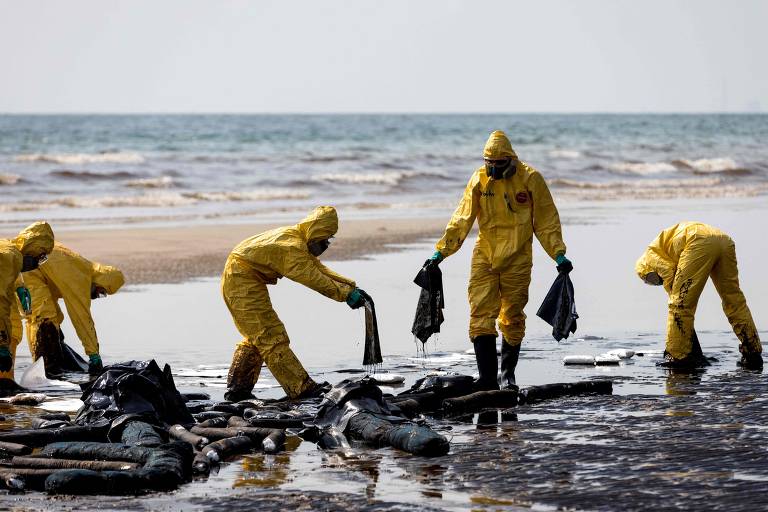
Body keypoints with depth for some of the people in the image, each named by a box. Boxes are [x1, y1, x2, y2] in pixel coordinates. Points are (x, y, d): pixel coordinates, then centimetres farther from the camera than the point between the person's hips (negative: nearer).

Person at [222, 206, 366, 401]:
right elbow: (315, 279, -21)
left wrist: (351, 286, 3)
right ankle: (302, 390, -8)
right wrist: (346, 294, -16)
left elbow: (320, 269, 12)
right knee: (272, 338, -9)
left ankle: (238, 389, 19)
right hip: (244, 285, -11)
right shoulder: (293, 247, -21)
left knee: (255, 338, 19)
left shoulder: (296, 239, 11)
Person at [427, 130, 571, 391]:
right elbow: (462, 219, 4)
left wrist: (558, 254, -5)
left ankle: (508, 374, 24)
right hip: (484, 257, 2)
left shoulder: (530, 179, -5)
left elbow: (546, 220, 1)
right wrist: (441, 251, 0)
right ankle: (487, 377, -13)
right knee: (481, 313, -10)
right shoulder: (479, 179, 1)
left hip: (517, 260, -2)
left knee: (512, 318, 6)